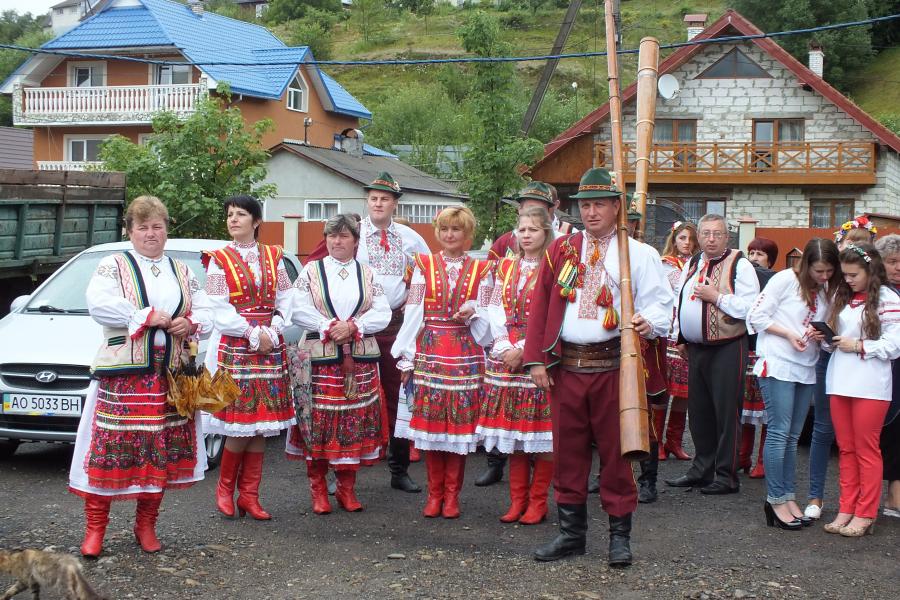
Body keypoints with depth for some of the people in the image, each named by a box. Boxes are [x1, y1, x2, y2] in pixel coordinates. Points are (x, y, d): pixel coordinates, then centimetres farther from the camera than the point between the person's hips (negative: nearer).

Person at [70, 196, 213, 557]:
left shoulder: (182, 272, 18)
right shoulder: (113, 266, 3)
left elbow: (206, 312, 15)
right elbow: (99, 306, -14)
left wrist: (190, 323, -7)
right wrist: (148, 316, -17)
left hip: (170, 375, 4)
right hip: (123, 374, -4)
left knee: (162, 453, 6)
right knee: (111, 448, -8)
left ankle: (146, 525, 19)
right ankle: (95, 528, 1)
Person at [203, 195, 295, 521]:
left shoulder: (273, 257, 11)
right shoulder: (219, 260, 1)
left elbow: (286, 299, 7)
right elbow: (220, 311, -5)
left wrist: (273, 331, -8)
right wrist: (253, 334, -12)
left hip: (270, 347, 4)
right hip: (234, 345, -4)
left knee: (261, 425, 3)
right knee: (240, 424, -7)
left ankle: (249, 495, 11)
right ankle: (225, 488, 13)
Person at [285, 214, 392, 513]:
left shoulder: (368, 274, 11)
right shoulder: (311, 270, 7)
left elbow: (383, 313, 2)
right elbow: (298, 310, -3)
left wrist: (352, 326, -12)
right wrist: (329, 327, -13)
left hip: (360, 362, 2)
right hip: (320, 358, -2)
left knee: (355, 423, 2)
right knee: (319, 422, -3)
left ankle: (347, 488, 12)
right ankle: (318, 489, 8)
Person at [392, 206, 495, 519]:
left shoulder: (481, 270, 8)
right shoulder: (424, 266, 8)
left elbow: (487, 318, 8)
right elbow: (413, 312, 4)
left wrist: (473, 312, -14)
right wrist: (407, 357, 0)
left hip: (466, 356, 0)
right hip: (429, 353, 0)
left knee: (460, 423, 0)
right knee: (430, 421, 0)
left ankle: (452, 495, 11)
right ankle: (434, 493, 12)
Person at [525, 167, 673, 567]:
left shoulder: (638, 254, 2)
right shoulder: (561, 250, 10)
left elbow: (660, 301, -3)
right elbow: (540, 306, 8)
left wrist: (649, 323, -26)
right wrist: (536, 359, 1)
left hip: (613, 365, -3)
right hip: (566, 366, 3)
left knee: (615, 451, 2)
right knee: (568, 450, 9)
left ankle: (620, 535, 13)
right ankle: (572, 532, 20)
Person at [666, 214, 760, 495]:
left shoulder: (739, 265, -8)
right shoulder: (692, 264, 13)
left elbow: (750, 307, -17)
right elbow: (679, 301, 22)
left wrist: (717, 296, -18)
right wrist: (681, 337, 16)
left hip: (727, 348, -7)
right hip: (696, 348, 7)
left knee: (726, 412, -3)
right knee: (699, 411, 13)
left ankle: (726, 476, 4)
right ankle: (701, 470, 24)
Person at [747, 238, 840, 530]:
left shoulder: (828, 291, 12)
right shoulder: (786, 279, -6)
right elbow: (756, 316, -7)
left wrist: (821, 334, -1)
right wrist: (789, 334, -14)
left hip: (806, 370, 6)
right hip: (777, 365, -6)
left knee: (792, 437, 10)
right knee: (779, 433, -7)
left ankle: (788, 496, 16)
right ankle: (776, 500, -2)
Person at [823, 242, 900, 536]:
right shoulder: (842, 298, 14)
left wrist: (858, 346, -12)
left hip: (869, 386, -6)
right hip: (839, 382, 6)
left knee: (866, 450, 0)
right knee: (846, 449, 9)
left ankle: (865, 515, 6)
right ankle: (846, 509, 15)